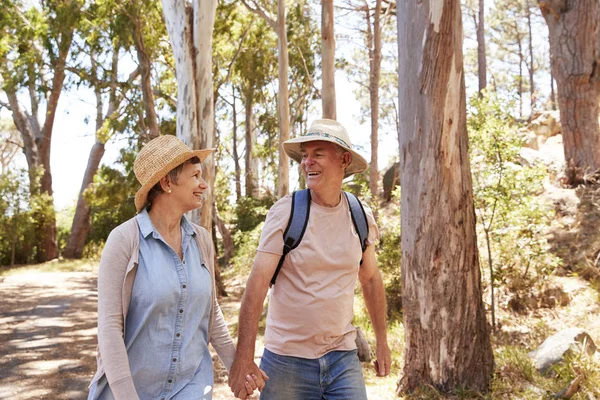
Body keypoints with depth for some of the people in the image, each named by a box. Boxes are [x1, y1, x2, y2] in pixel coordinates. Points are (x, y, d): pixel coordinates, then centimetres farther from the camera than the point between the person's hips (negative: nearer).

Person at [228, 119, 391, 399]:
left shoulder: (361, 216, 0)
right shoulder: (285, 212, -11)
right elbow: (258, 283, -16)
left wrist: (382, 343, 16)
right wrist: (244, 358, -21)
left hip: (343, 357, 3)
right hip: (287, 360, -2)